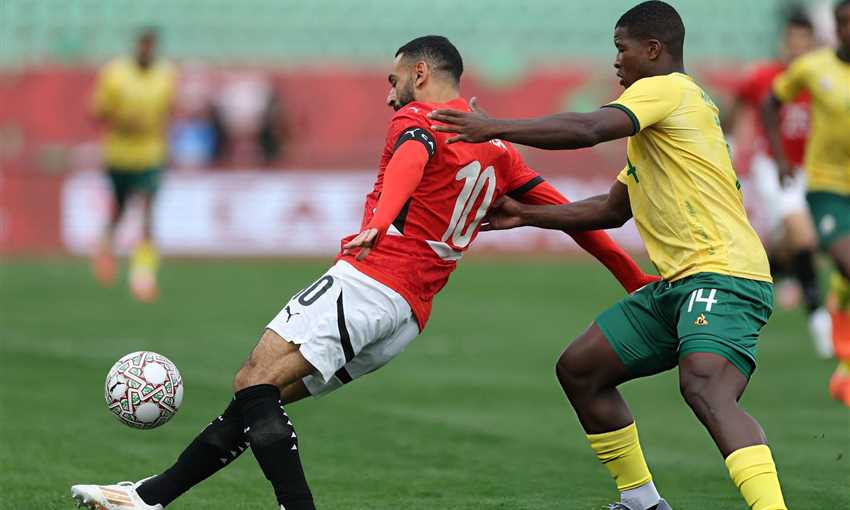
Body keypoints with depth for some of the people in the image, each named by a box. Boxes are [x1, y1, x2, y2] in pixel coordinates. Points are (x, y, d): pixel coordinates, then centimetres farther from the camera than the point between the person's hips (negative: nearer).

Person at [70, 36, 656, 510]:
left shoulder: (419, 118, -1)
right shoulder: (498, 148, 23)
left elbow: (411, 160, -24)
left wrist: (377, 224, -45)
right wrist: (635, 278, 29)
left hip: (369, 279, -9)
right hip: (410, 314, 9)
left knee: (256, 382, -17)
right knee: (261, 397, 10)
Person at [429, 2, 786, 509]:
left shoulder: (668, 89, -5)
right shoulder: (661, 113, 26)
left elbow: (587, 129, -22)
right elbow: (613, 208, 32)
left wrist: (495, 128, -15)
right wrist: (526, 215, 29)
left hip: (724, 274, -10)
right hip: (681, 281, 10)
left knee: (705, 388, -33)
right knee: (579, 368, 13)